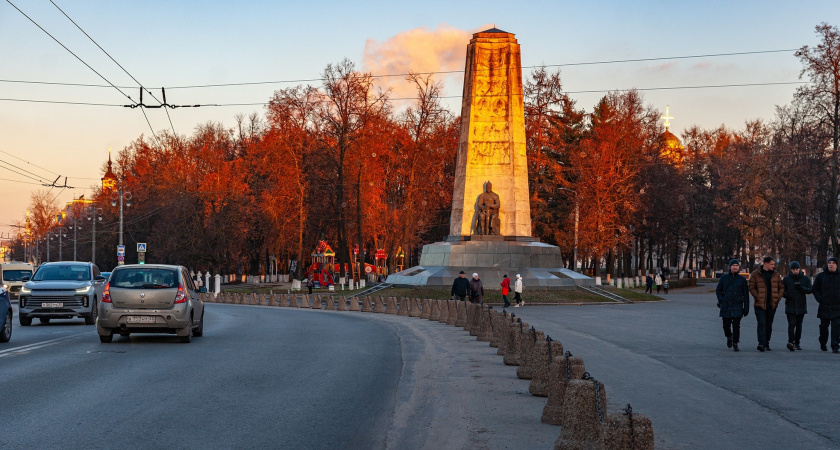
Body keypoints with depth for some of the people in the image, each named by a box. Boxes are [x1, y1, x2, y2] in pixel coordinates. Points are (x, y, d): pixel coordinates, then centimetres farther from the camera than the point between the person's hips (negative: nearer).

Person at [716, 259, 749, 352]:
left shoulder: (742, 279, 4)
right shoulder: (724, 278, 6)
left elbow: (746, 295, 6)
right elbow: (718, 290, 13)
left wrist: (746, 308, 2)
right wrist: (721, 300, -3)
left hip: (737, 306, -1)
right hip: (726, 306, 1)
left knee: (736, 325, -9)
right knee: (726, 325, 2)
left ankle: (735, 344, 0)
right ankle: (729, 337, 33)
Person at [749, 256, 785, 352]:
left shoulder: (776, 275, 9)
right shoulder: (755, 274, -2)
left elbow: (781, 287, 12)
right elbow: (752, 287, -3)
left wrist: (777, 298, 0)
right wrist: (758, 297, -13)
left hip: (772, 304, 4)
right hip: (760, 304, -4)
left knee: (769, 324, 9)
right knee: (761, 323, -13)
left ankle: (767, 344, 17)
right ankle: (761, 343, -20)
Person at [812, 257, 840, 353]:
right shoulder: (821, 276, 7)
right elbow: (815, 289, 10)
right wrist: (820, 299, -2)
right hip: (824, 307, 1)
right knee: (823, 327, 11)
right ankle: (823, 344, 28)